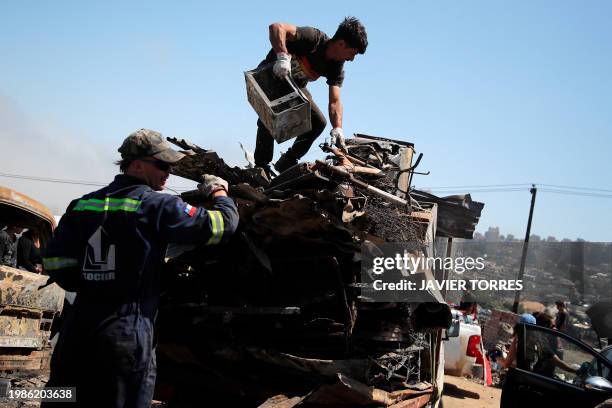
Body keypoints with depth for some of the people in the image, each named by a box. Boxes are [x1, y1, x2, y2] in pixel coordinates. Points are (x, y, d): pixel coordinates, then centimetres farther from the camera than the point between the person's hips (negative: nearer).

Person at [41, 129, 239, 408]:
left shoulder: (83, 204, 8)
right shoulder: (157, 205, -7)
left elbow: (56, 262, 4)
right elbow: (222, 224, -6)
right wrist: (219, 191, 15)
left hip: (77, 328, 5)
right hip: (128, 330, -5)